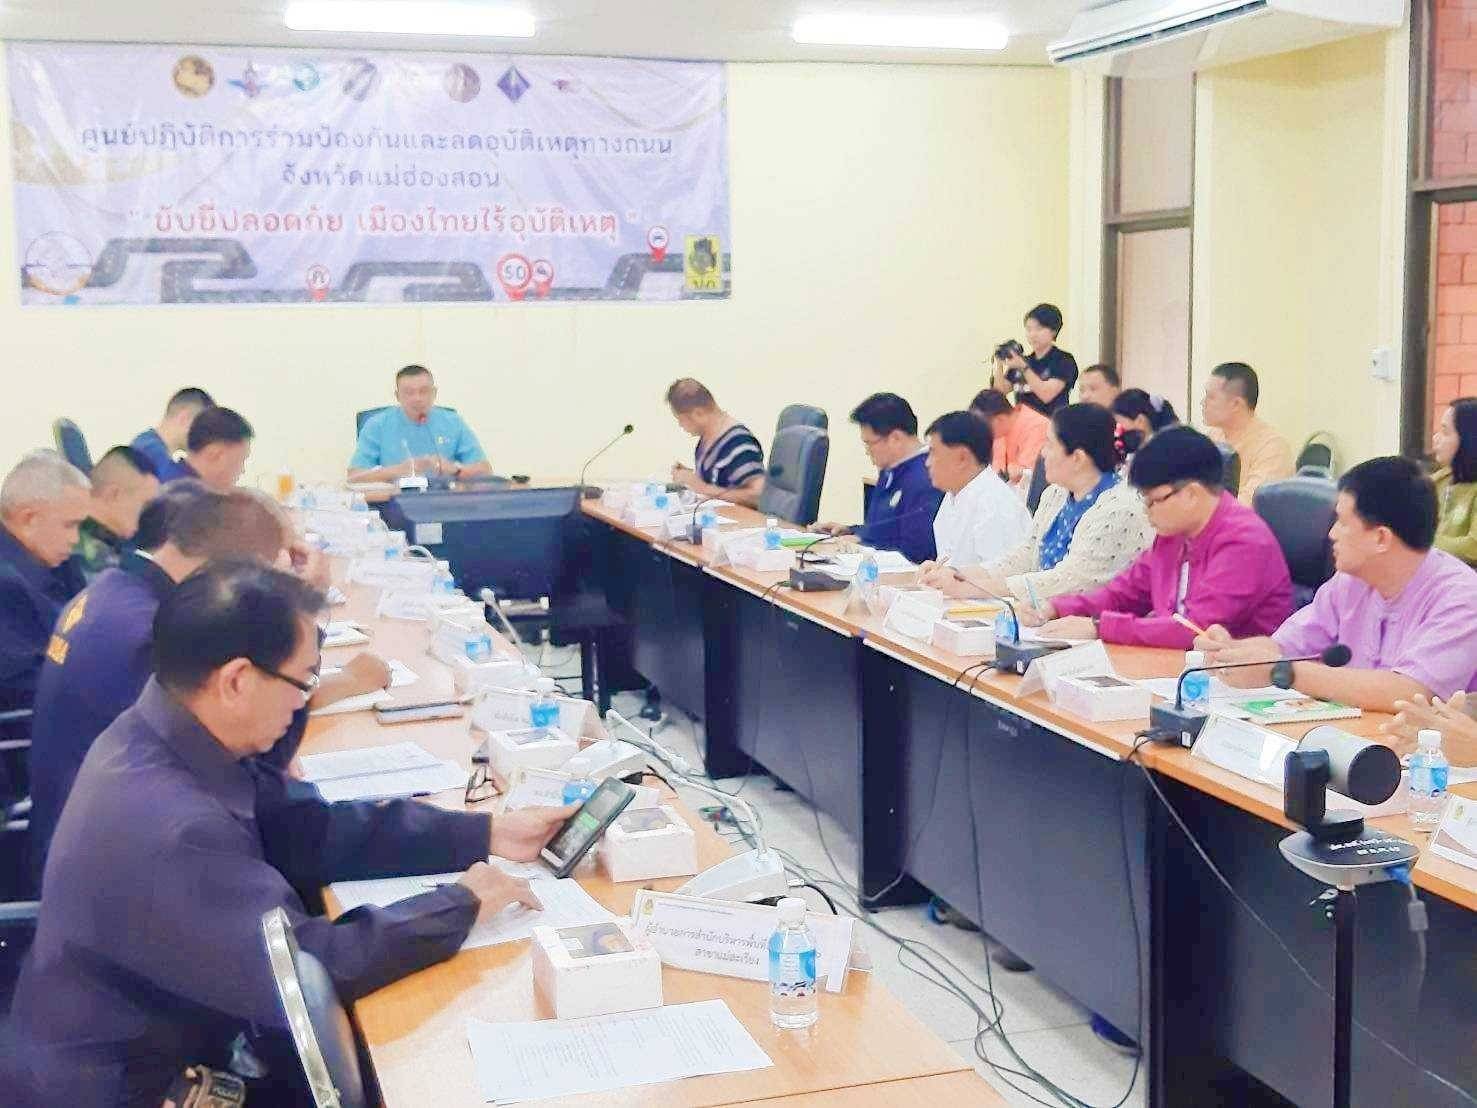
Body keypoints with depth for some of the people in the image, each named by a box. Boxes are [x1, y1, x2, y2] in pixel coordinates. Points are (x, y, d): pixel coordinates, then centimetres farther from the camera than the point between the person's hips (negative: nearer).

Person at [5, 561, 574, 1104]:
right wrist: (462, 903, -16)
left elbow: (306, 831, 3)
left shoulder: (171, 737, -6)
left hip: (168, 1040, 7)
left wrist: (486, 834, 1)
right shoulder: (169, 829, -34)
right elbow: (308, 968, -27)